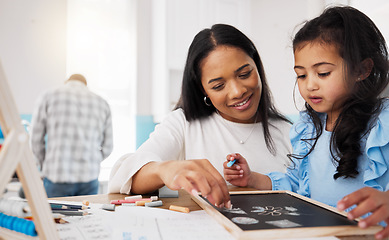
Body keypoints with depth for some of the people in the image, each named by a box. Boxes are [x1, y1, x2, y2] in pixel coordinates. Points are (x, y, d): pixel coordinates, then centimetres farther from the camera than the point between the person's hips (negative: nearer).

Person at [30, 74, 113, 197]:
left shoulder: (49, 97, 6)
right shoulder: (102, 103, 12)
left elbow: (36, 139, 5)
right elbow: (107, 147, 13)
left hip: (56, 177, -2)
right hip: (89, 178, 2)